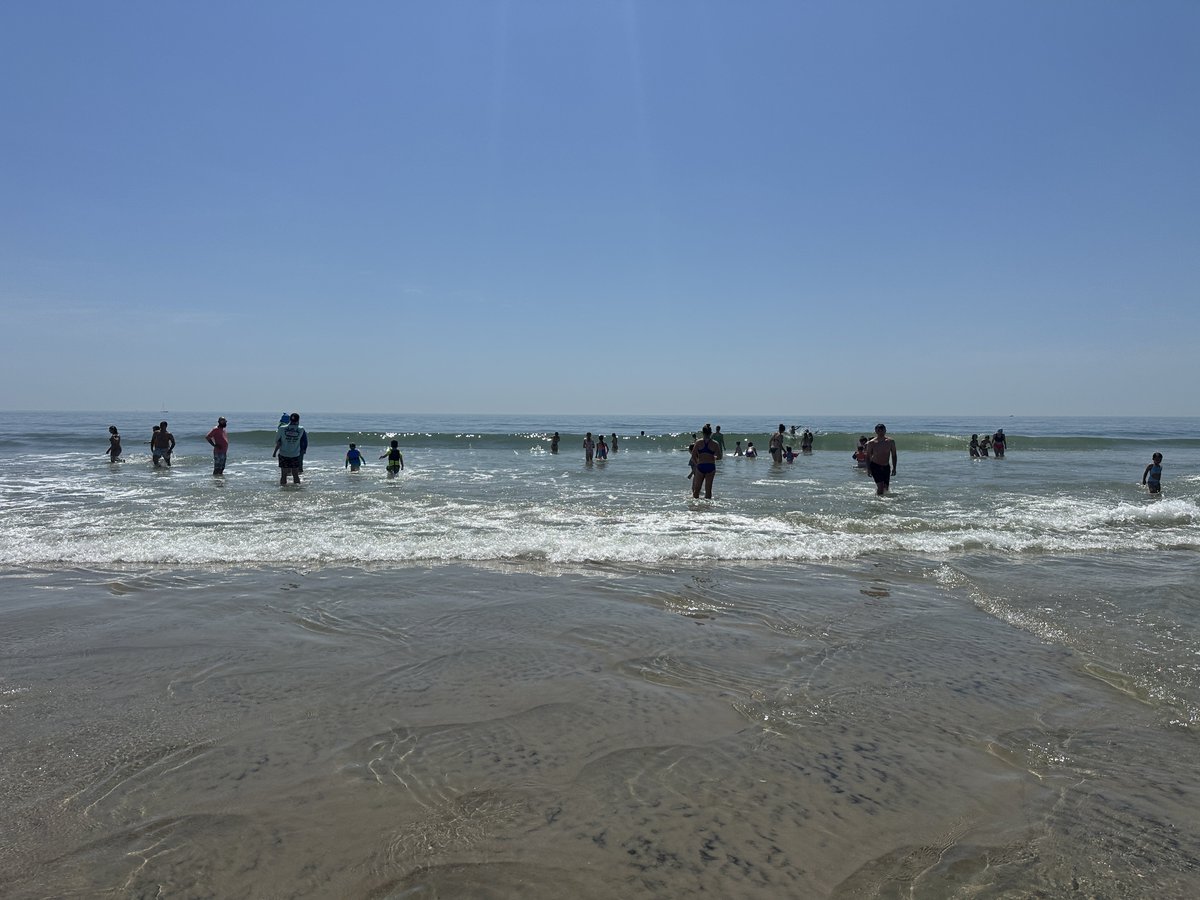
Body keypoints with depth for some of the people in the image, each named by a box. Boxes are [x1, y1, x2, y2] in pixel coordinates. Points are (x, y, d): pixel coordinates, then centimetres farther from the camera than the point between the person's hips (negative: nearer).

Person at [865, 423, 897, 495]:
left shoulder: (890, 442, -2)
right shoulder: (871, 443, -8)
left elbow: (893, 455, 5)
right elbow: (868, 457, 0)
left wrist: (894, 468, 0)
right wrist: (868, 469, -5)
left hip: (886, 467, 3)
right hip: (875, 466, -3)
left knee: (886, 487, 6)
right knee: (880, 486, -18)